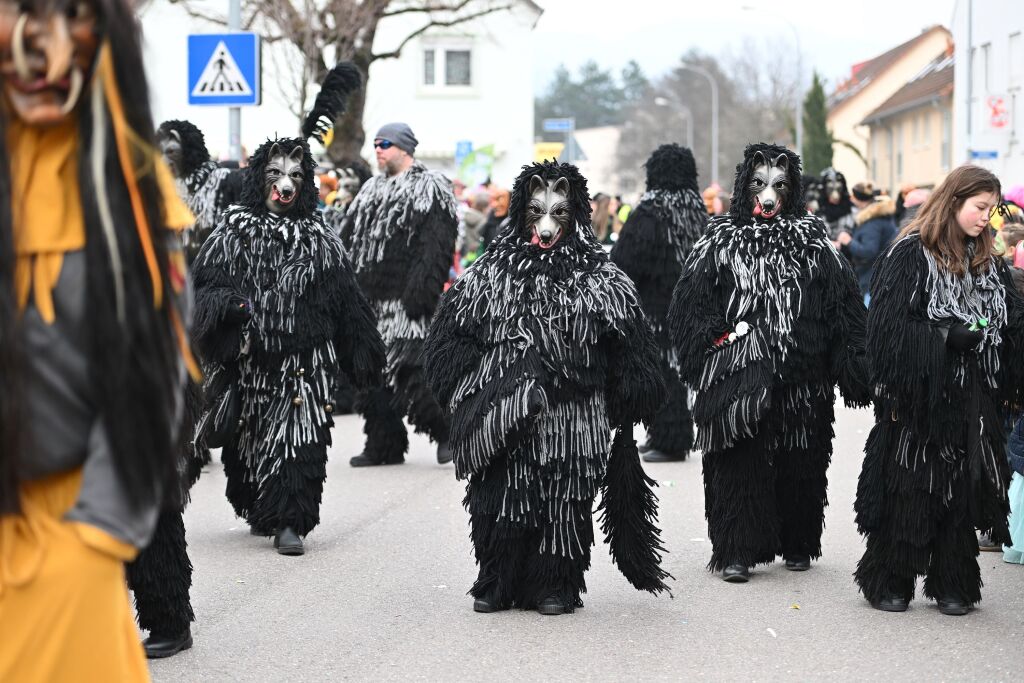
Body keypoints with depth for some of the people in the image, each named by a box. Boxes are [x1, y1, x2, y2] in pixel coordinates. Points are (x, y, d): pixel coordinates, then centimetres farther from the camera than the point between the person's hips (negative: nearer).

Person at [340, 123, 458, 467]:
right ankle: (384, 444, 14)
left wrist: (420, 293, -22)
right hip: (370, 301, 8)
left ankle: (446, 432, 2)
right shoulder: (371, 191, 21)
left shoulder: (431, 189, -3)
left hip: (404, 300, -8)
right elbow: (348, 241, 22)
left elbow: (435, 247, -12)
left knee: (409, 368, -13)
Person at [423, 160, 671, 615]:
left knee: (563, 500, 1)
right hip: (502, 422, 1)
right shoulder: (492, 272, 6)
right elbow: (451, 335, 8)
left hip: (571, 419, -1)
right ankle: (497, 584, 14)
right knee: (501, 494, 2)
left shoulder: (599, 278, 2)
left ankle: (557, 586, 13)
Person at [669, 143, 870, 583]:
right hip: (738, 375, -1)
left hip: (802, 377, 2)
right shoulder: (721, 240, 5)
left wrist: (850, 366, 0)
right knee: (739, 463, -4)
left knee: (799, 463, 6)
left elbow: (842, 303, 7)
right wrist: (722, 334, -9)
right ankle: (736, 551, 2)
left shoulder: (812, 240, 8)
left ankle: (796, 545, 21)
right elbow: (689, 303, 4)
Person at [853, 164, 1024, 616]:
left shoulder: (987, 261, 13)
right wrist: (949, 336, -17)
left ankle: (953, 585, 15)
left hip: (970, 397, 5)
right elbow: (890, 324, -12)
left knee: (963, 489, 6)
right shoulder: (911, 253, -7)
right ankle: (889, 582, 13)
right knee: (908, 489, 0)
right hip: (921, 392, -5)